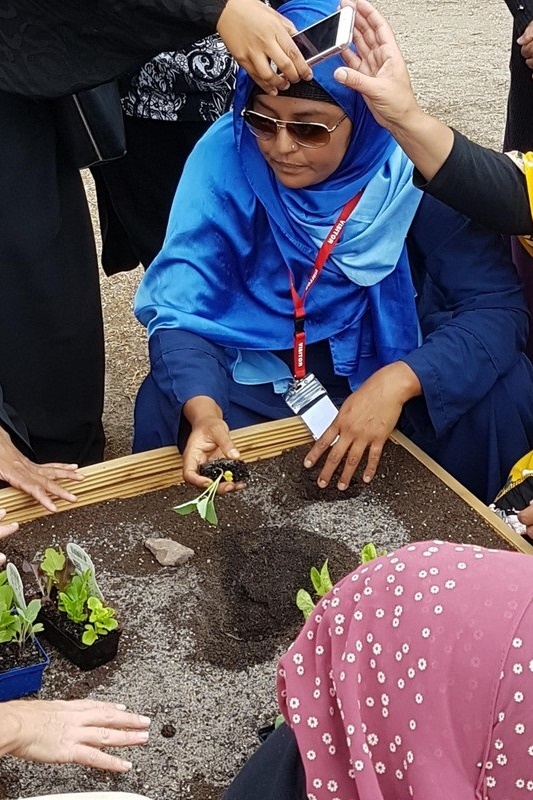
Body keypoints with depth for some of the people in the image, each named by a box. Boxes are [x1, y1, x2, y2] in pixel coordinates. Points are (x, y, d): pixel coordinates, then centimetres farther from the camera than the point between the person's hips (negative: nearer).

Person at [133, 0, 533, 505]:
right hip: (260, 374, 0)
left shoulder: (411, 168, -20)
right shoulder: (226, 154, -19)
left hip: (390, 365, 1)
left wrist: (398, 381, -37)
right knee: (164, 411, -27)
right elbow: (179, 307, -21)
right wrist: (202, 410, -43)